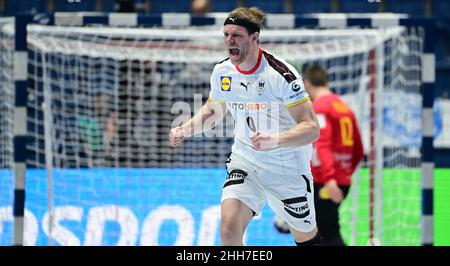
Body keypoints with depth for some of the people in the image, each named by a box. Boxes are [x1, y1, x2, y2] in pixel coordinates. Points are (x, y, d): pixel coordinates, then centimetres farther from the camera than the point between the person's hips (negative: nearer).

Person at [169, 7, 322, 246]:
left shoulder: (280, 74, -22)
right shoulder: (222, 72, -3)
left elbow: (311, 128, -26)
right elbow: (212, 111, 18)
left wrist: (276, 140, -44)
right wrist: (184, 130, -1)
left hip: (289, 168, -4)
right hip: (245, 163, 4)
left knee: (306, 238, 10)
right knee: (229, 227, -20)